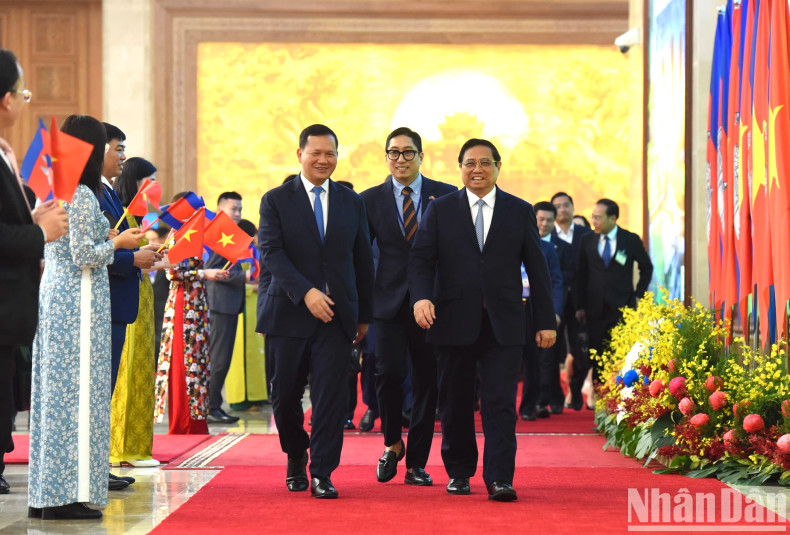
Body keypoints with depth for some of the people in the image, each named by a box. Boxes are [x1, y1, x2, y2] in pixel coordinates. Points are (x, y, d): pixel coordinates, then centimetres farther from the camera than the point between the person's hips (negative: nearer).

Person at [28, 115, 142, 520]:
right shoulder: (83, 196, -14)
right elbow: (85, 257, -17)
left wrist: (103, 238, 19)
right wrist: (117, 242, -2)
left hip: (52, 292, 9)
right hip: (78, 302, -9)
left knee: (52, 389, 10)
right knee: (77, 391, -6)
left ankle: (44, 494, 13)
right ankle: (66, 495, -4)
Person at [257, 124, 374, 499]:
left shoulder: (352, 203, 11)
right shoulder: (276, 200, 2)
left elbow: (363, 260, 14)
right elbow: (271, 252, -10)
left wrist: (364, 314, 13)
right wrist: (306, 292, -22)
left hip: (337, 314, 1)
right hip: (290, 313, -1)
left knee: (331, 395, -6)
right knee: (286, 394, 6)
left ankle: (321, 474, 0)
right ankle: (296, 457, 31)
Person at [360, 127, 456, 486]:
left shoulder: (447, 196, 5)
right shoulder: (370, 200, 7)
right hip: (390, 302, 0)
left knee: (427, 381, 3)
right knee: (389, 373, -13)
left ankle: (416, 463, 13)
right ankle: (392, 444, 13)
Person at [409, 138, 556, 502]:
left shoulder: (520, 211, 8)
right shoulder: (440, 210, 7)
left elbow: (536, 268, 8)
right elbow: (420, 260, 0)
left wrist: (546, 321, 4)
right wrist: (421, 297, -20)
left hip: (504, 324, -1)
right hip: (455, 322, 1)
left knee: (500, 402, -8)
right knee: (455, 402, 8)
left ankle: (499, 479, -9)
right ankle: (459, 473, 22)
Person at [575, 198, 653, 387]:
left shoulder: (631, 240, 1)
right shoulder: (587, 240, 6)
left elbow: (646, 267, 14)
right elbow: (581, 274, 8)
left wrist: (638, 295, 5)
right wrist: (580, 306, 3)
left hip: (622, 307, -2)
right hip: (596, 309, 2)